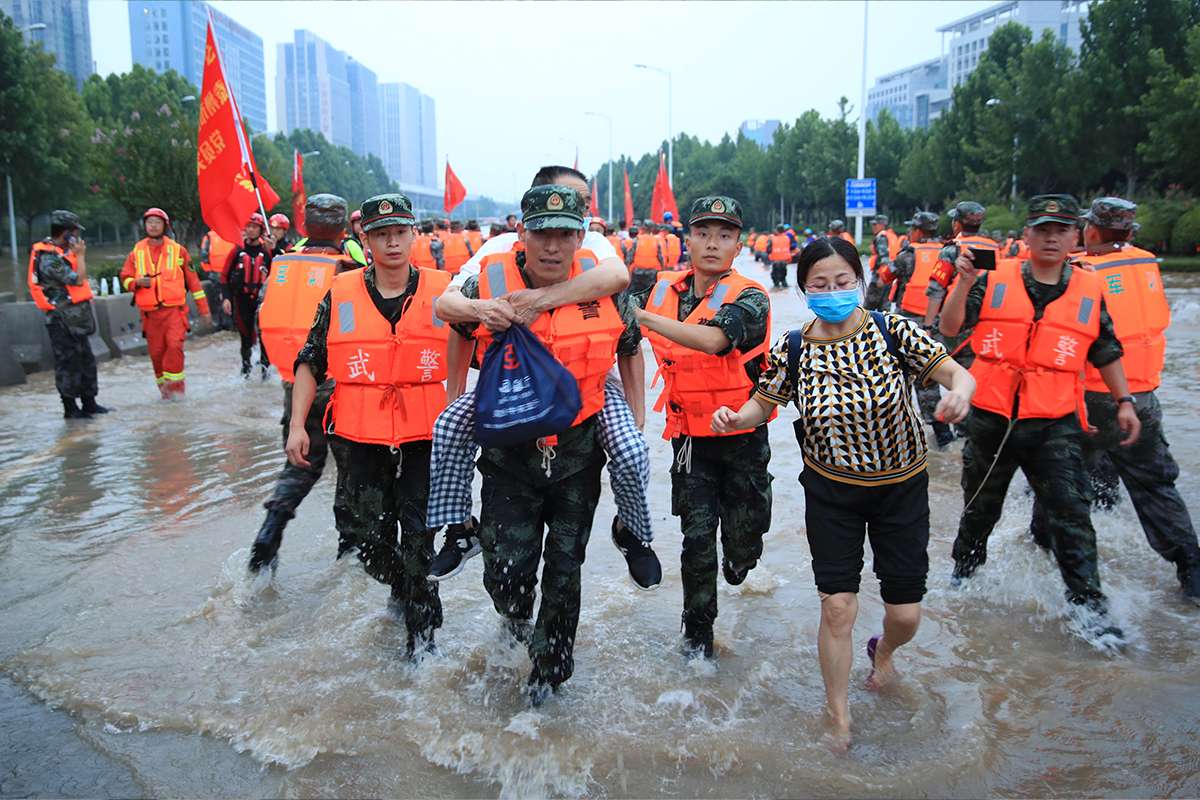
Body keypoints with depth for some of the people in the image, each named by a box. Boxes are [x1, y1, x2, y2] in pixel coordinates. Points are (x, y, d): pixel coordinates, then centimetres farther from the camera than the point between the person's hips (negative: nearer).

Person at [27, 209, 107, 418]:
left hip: (74, 319, 10)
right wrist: (80, 255, -11)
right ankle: (70, 408, 7)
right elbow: (78, 280, -20)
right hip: (63, 320, -10)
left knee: (86, 360, 14)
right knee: (68, 363, -2)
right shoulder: (49, 258, -18)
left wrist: (77, 254, 10)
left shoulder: (59, 252, 12)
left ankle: (89, 403, 23)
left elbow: (78, 276, 18)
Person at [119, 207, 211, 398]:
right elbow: (125, 279, 13)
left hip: (174, 309, -2)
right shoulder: (136, 252, 10)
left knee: (175, 345, -19)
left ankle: (174, 383, -7)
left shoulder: (177, 250, 5)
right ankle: (164, 386, 21)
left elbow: (192, 279, 9)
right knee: (156, 351, 4)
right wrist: (137, 282, -12)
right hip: (150, 312, 2)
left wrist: (203, 308, 8)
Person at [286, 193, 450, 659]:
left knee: (419, 538, 4)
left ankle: (421, 633, 21)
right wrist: (297, 425, 0)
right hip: (359, 439, 1)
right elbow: (310, 362, 6)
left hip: (424, 437, -1)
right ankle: (402, 594, 38)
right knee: (364, 536, 10)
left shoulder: (441, 292, 0)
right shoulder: (340, 295, 2)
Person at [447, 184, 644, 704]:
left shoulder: (605, 288, -9)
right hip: (509, 451, -1)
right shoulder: (486, 286, -12)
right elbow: (459, 332, 9)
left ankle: (551, 665, 36)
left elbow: (630, 348, 9)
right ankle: (516, 613, 39)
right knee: (508, 573, 0)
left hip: (579, 452, 1)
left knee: (565, 569, 13)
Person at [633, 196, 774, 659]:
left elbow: (714, 339, -37)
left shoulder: (749, 298, -16)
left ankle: (740, 555, 47)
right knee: (696, 538, 4)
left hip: (742, 437, -2)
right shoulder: (665, 289, -1)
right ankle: (697, 629, 23)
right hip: (689, 438, 3)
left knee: (742, 541, 9)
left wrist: (641, 315, -40)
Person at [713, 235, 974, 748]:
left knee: (905, 612, 6)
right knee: (837, 608, -2)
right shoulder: (792, 350, -10)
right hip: (831, 491, 0)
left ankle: (883, 652, 46)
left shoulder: (893, 331, -13)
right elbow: (763, 403, 0)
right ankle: (839, 719, 23)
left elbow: (953, 370, -16)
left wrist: (959, 390, -40)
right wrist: (736, 417, -22)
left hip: (901, 488, 0)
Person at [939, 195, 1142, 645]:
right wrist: (964, 282, -21)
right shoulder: (995, 280, -2)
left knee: (1071, 511, -5)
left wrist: (1124, 401, 12)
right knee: (980, 505, 17)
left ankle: (1088, 605, 5)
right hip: (991, 417, 0)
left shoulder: (1089, 290, 4)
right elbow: (950, 328, -9)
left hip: (1055, 423, 0)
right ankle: (965, 567, 41)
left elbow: (1105, 351, 15)